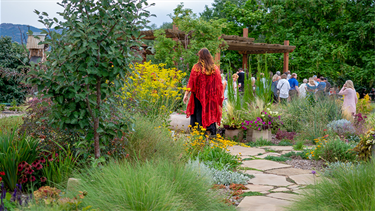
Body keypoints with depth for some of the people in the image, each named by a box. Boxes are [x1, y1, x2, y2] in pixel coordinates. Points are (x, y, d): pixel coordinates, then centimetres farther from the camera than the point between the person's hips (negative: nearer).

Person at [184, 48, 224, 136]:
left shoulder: (196, 67, -7)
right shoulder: (215, 68, 0)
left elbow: (191, 82, -7)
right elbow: (219, 84, 4)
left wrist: (186, 94, -3)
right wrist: (221, 95, 13)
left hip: (198, 96, -2)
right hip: (211, 97, 2)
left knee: (199, 114, 7)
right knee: (209, 113, 9)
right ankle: (209, 132, 6)